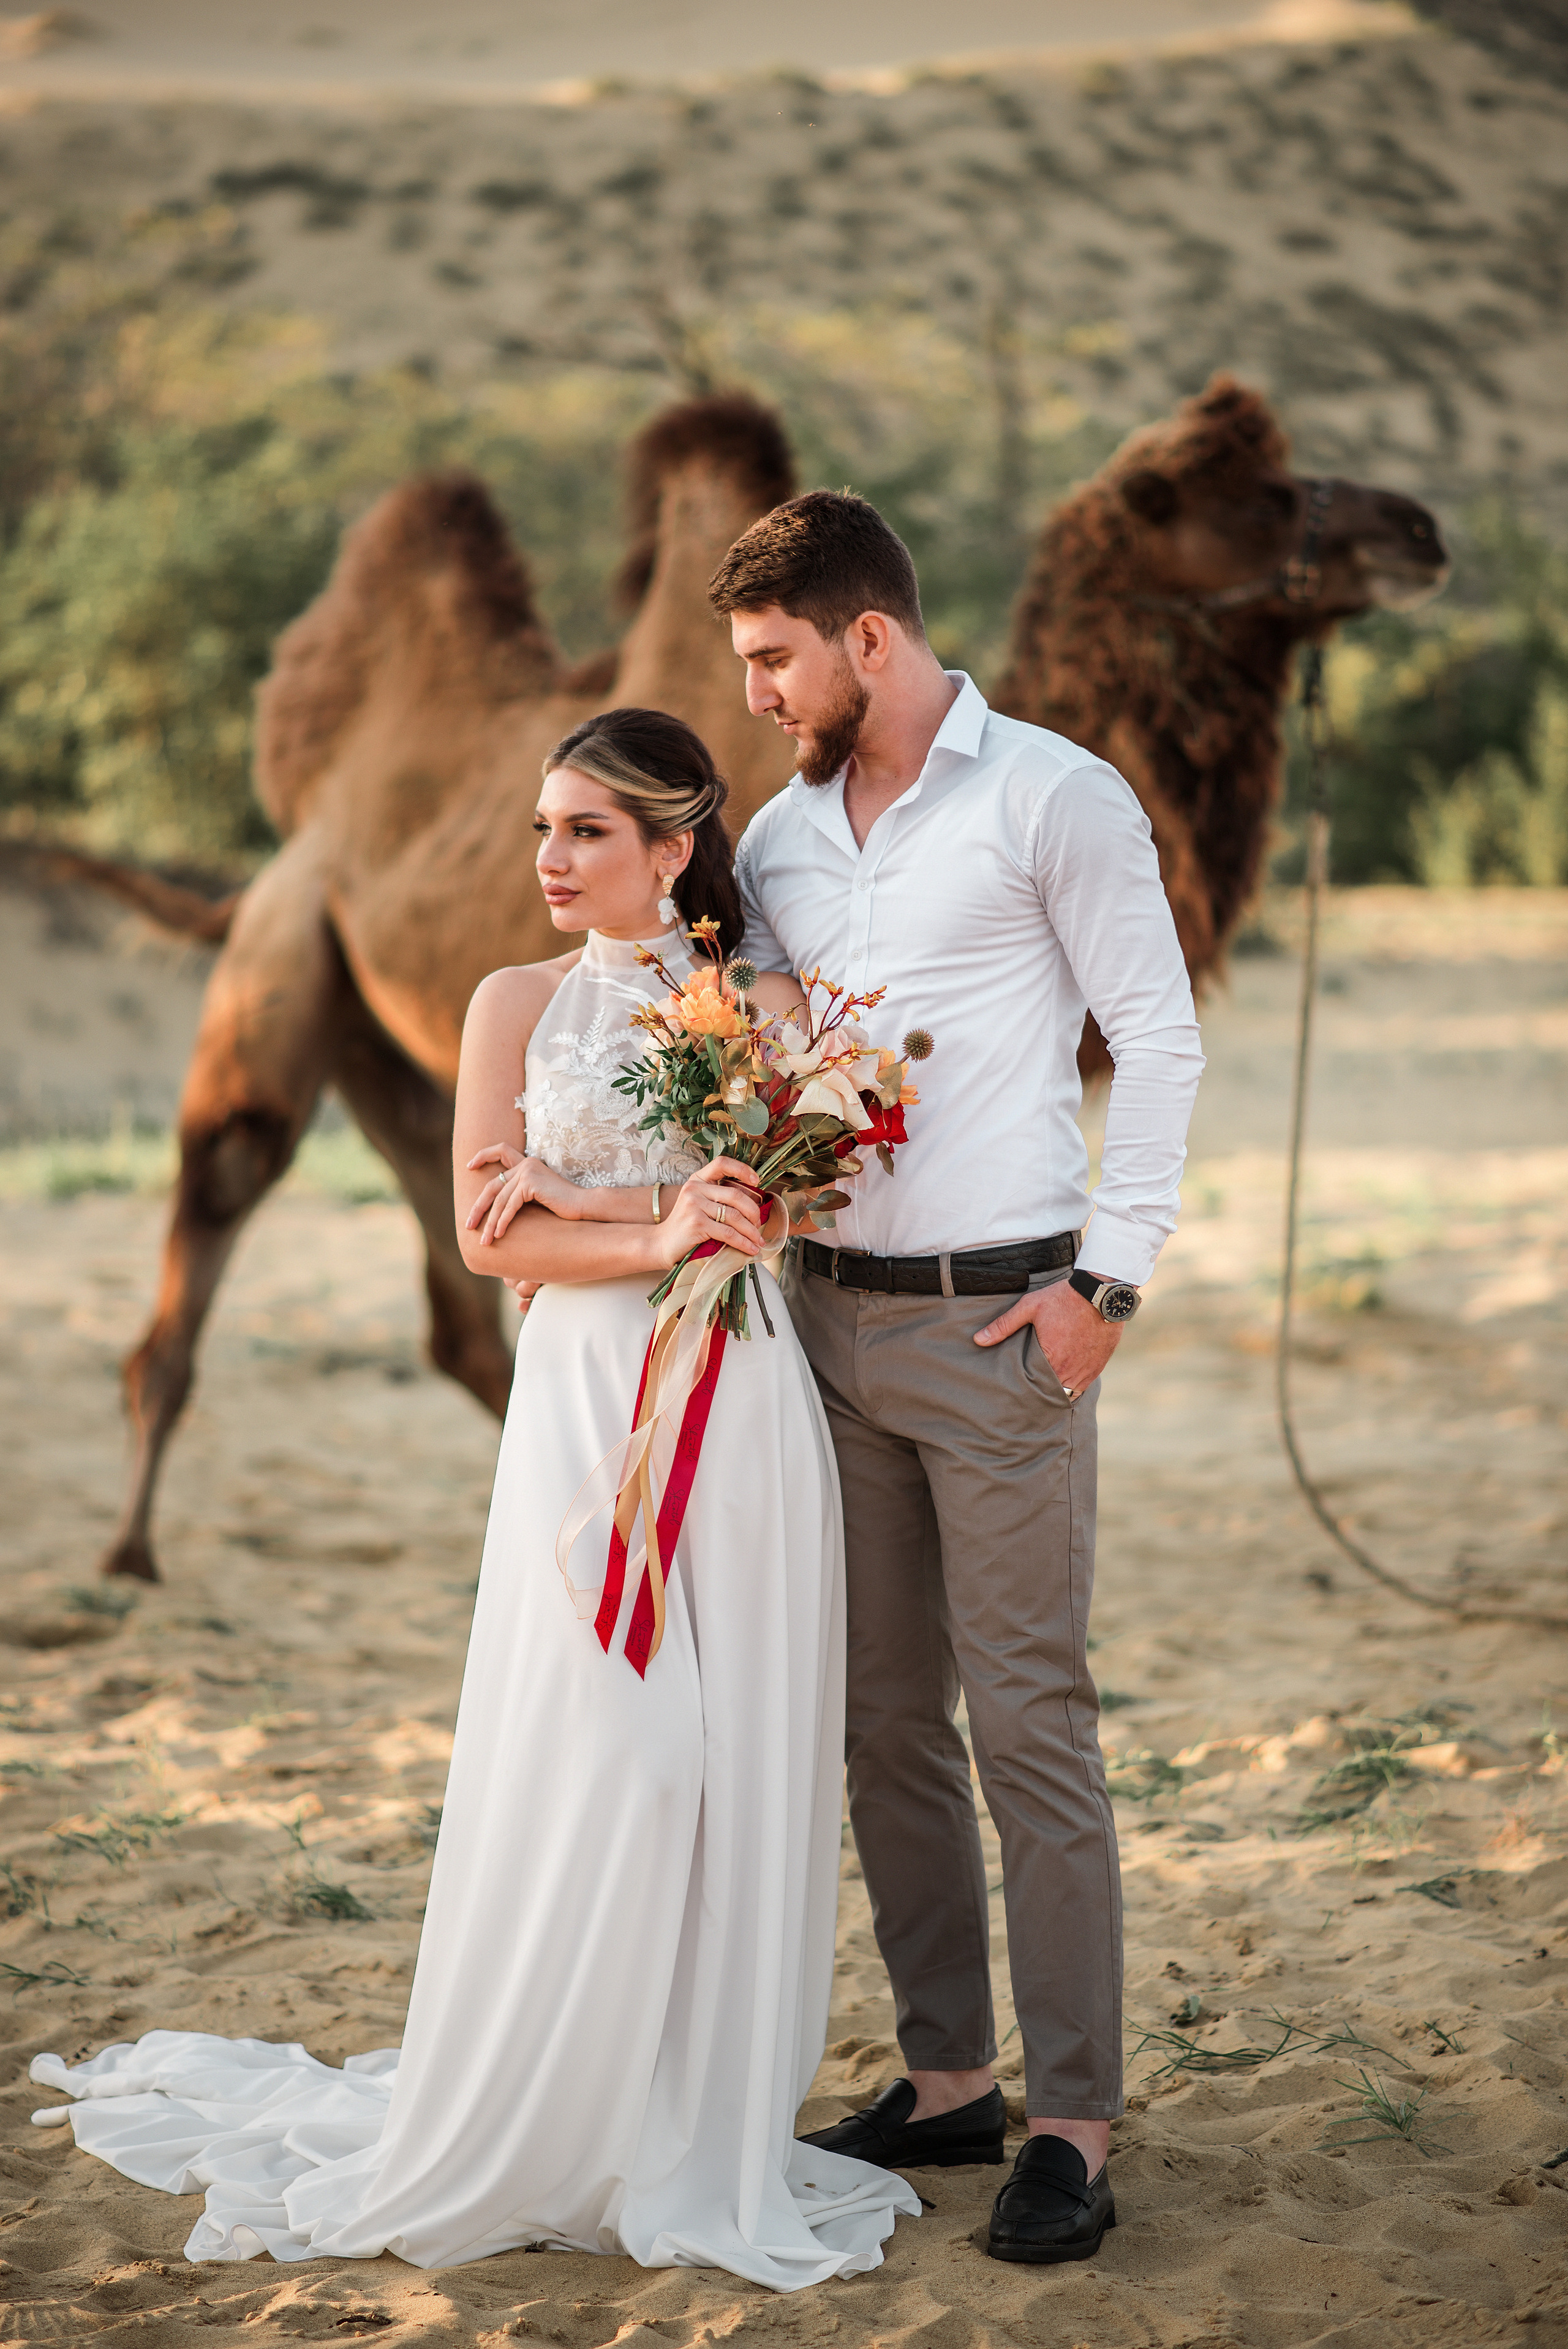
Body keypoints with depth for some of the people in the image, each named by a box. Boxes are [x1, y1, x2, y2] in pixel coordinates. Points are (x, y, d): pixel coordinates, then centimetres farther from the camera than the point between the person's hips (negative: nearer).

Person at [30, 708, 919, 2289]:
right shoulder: (518, 1005, 8)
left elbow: (781, 1204, -4)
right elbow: (490, 1233, 0)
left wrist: (579, 1193, -11)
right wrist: (659, 1236, -14)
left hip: (742, 1410, 1)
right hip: (586, 1404, -1)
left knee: (734, 1764, 2)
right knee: (587, 1764, -6)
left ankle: (701, 2130, 13)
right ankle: (532, 2138, 6)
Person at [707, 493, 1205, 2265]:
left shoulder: (1051, 796, -4)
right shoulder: (778, 835, 13)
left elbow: (1159, 1036, -5)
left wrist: (1109, 1277, -9)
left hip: (997, 1323, -6)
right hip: (826, 1318, 6)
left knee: (1029, 1721, -6)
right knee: (884, 1720, 10)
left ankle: (1073, 2123, -1)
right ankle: (946, 2076, 20)